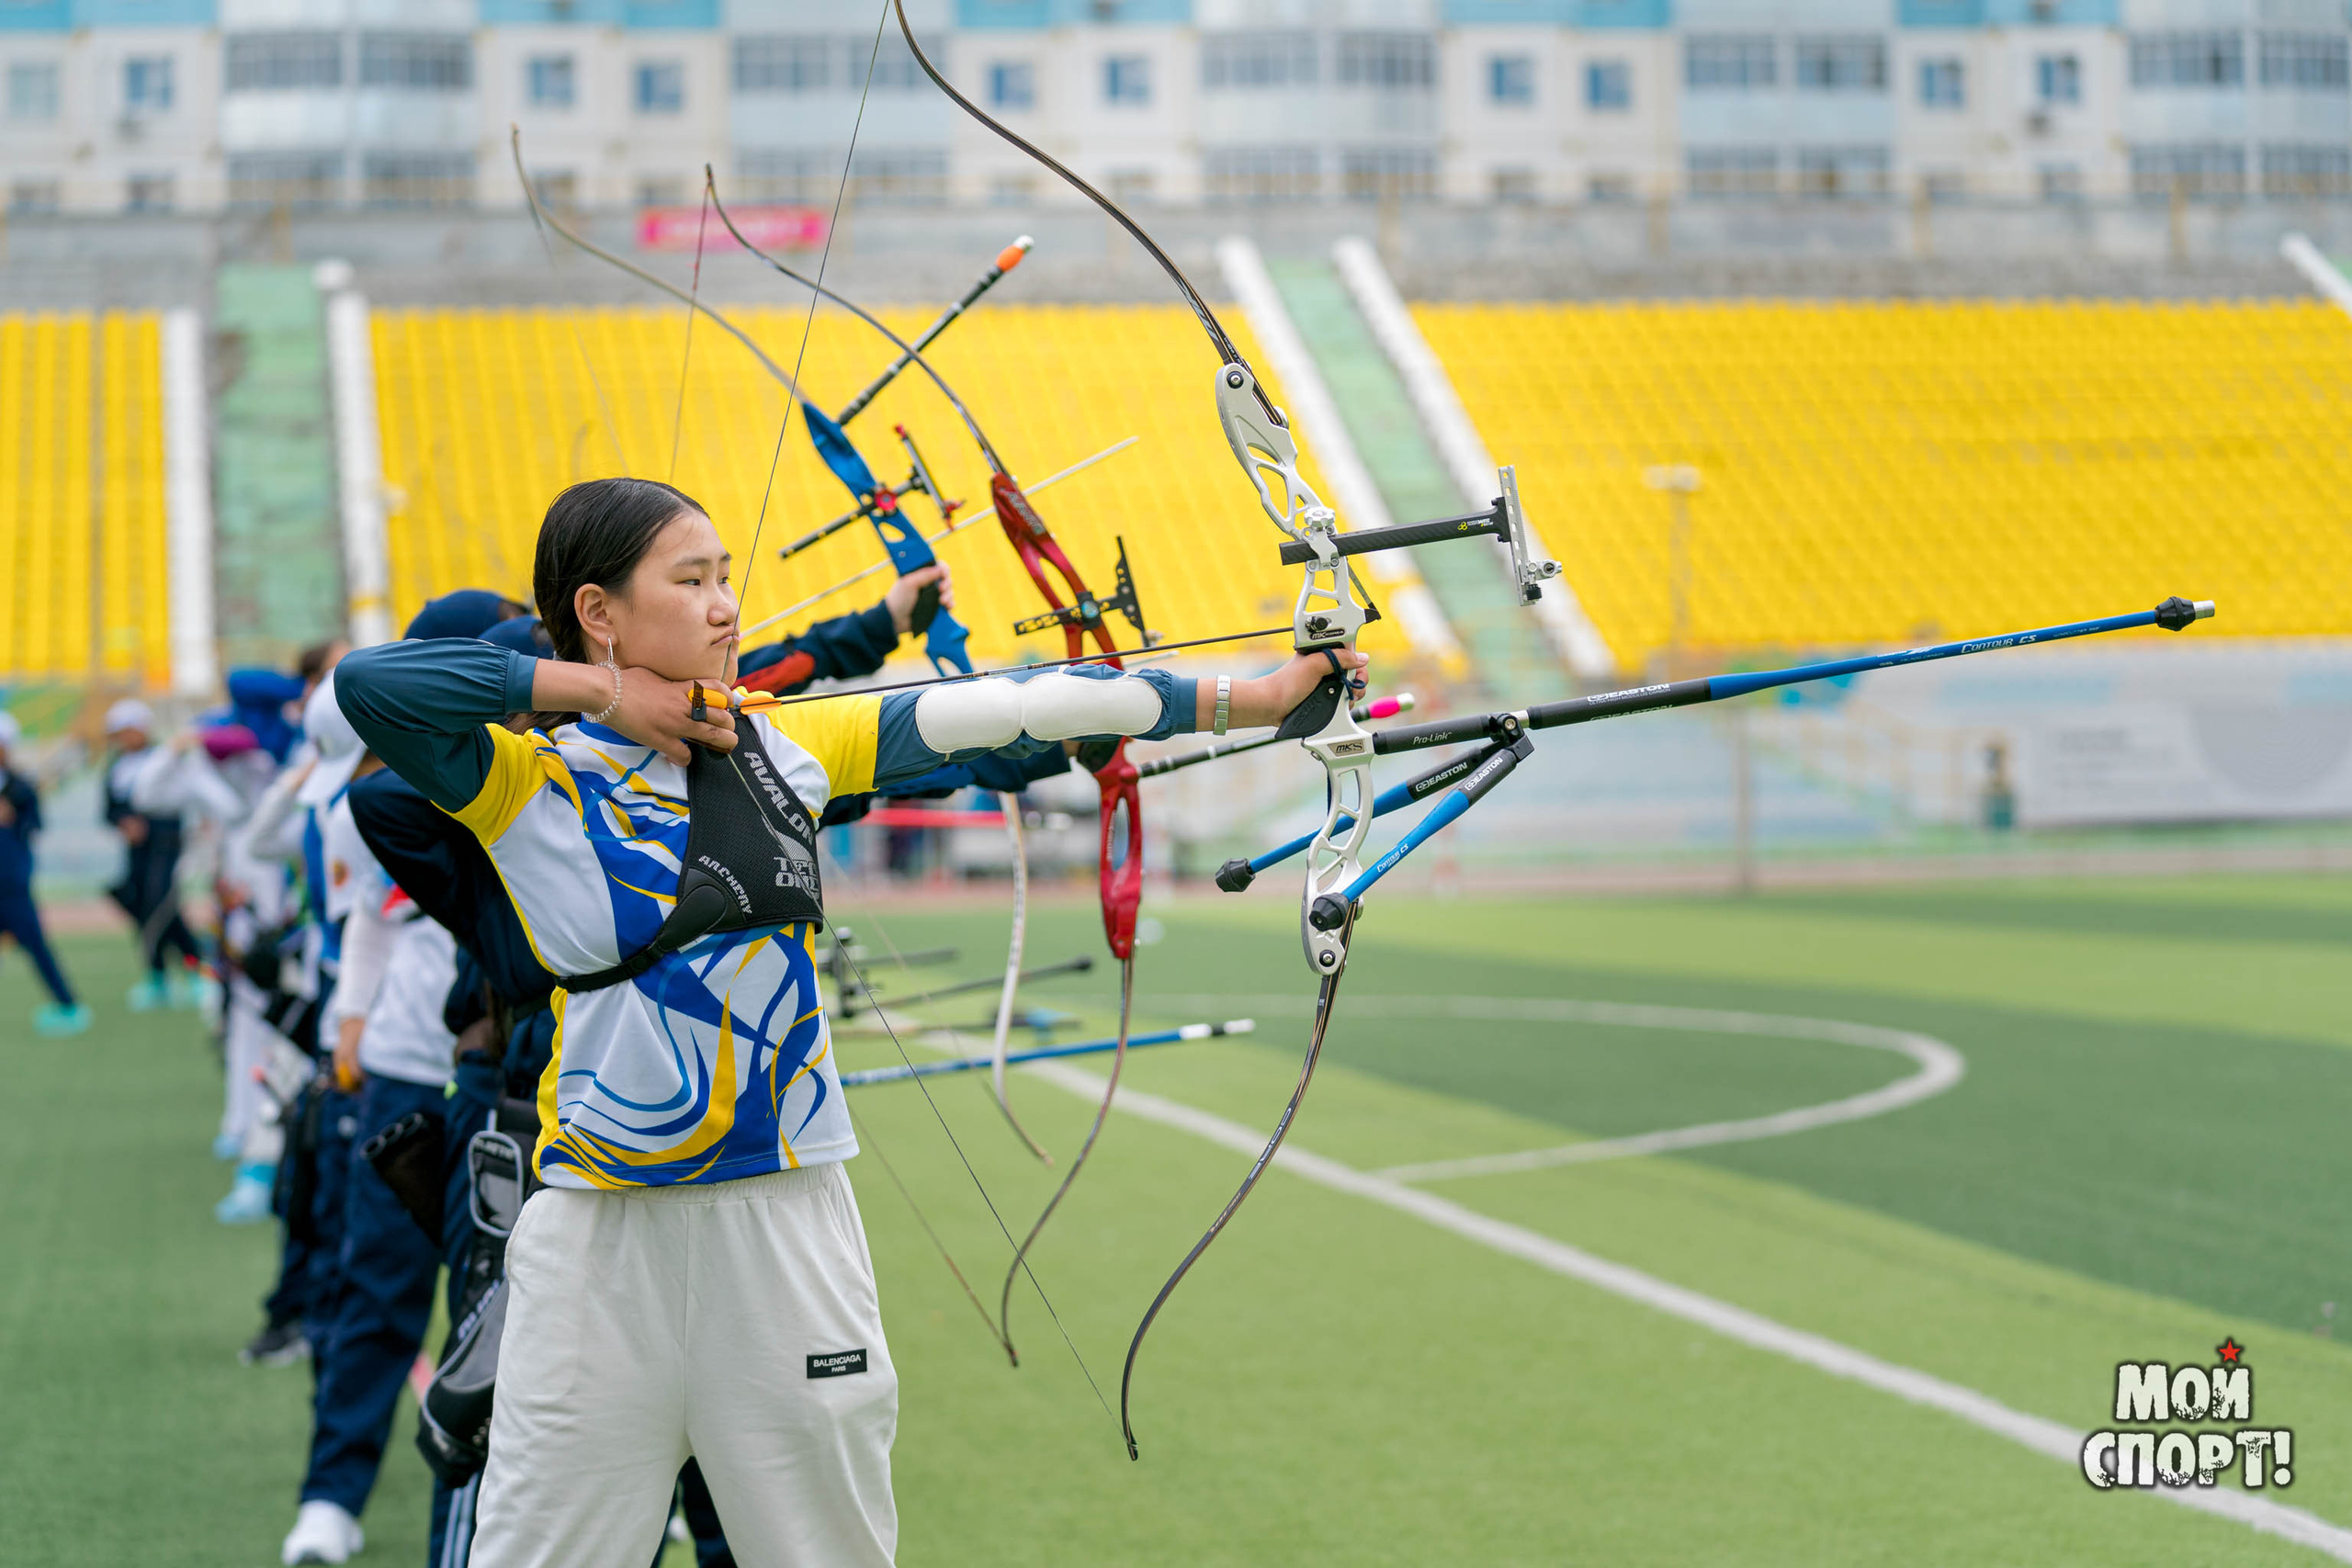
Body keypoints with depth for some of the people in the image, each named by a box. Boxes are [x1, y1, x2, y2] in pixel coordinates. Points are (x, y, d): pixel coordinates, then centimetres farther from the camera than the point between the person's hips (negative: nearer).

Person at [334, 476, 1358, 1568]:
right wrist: (597, 694, -14)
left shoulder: (780, 739, 5)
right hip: (604, 1224, -3)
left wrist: (1251, 699, 5)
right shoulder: (528, 778, -6)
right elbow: (370, 685, -22)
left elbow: (1005, 710, 4)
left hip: (788, 1219, 4)